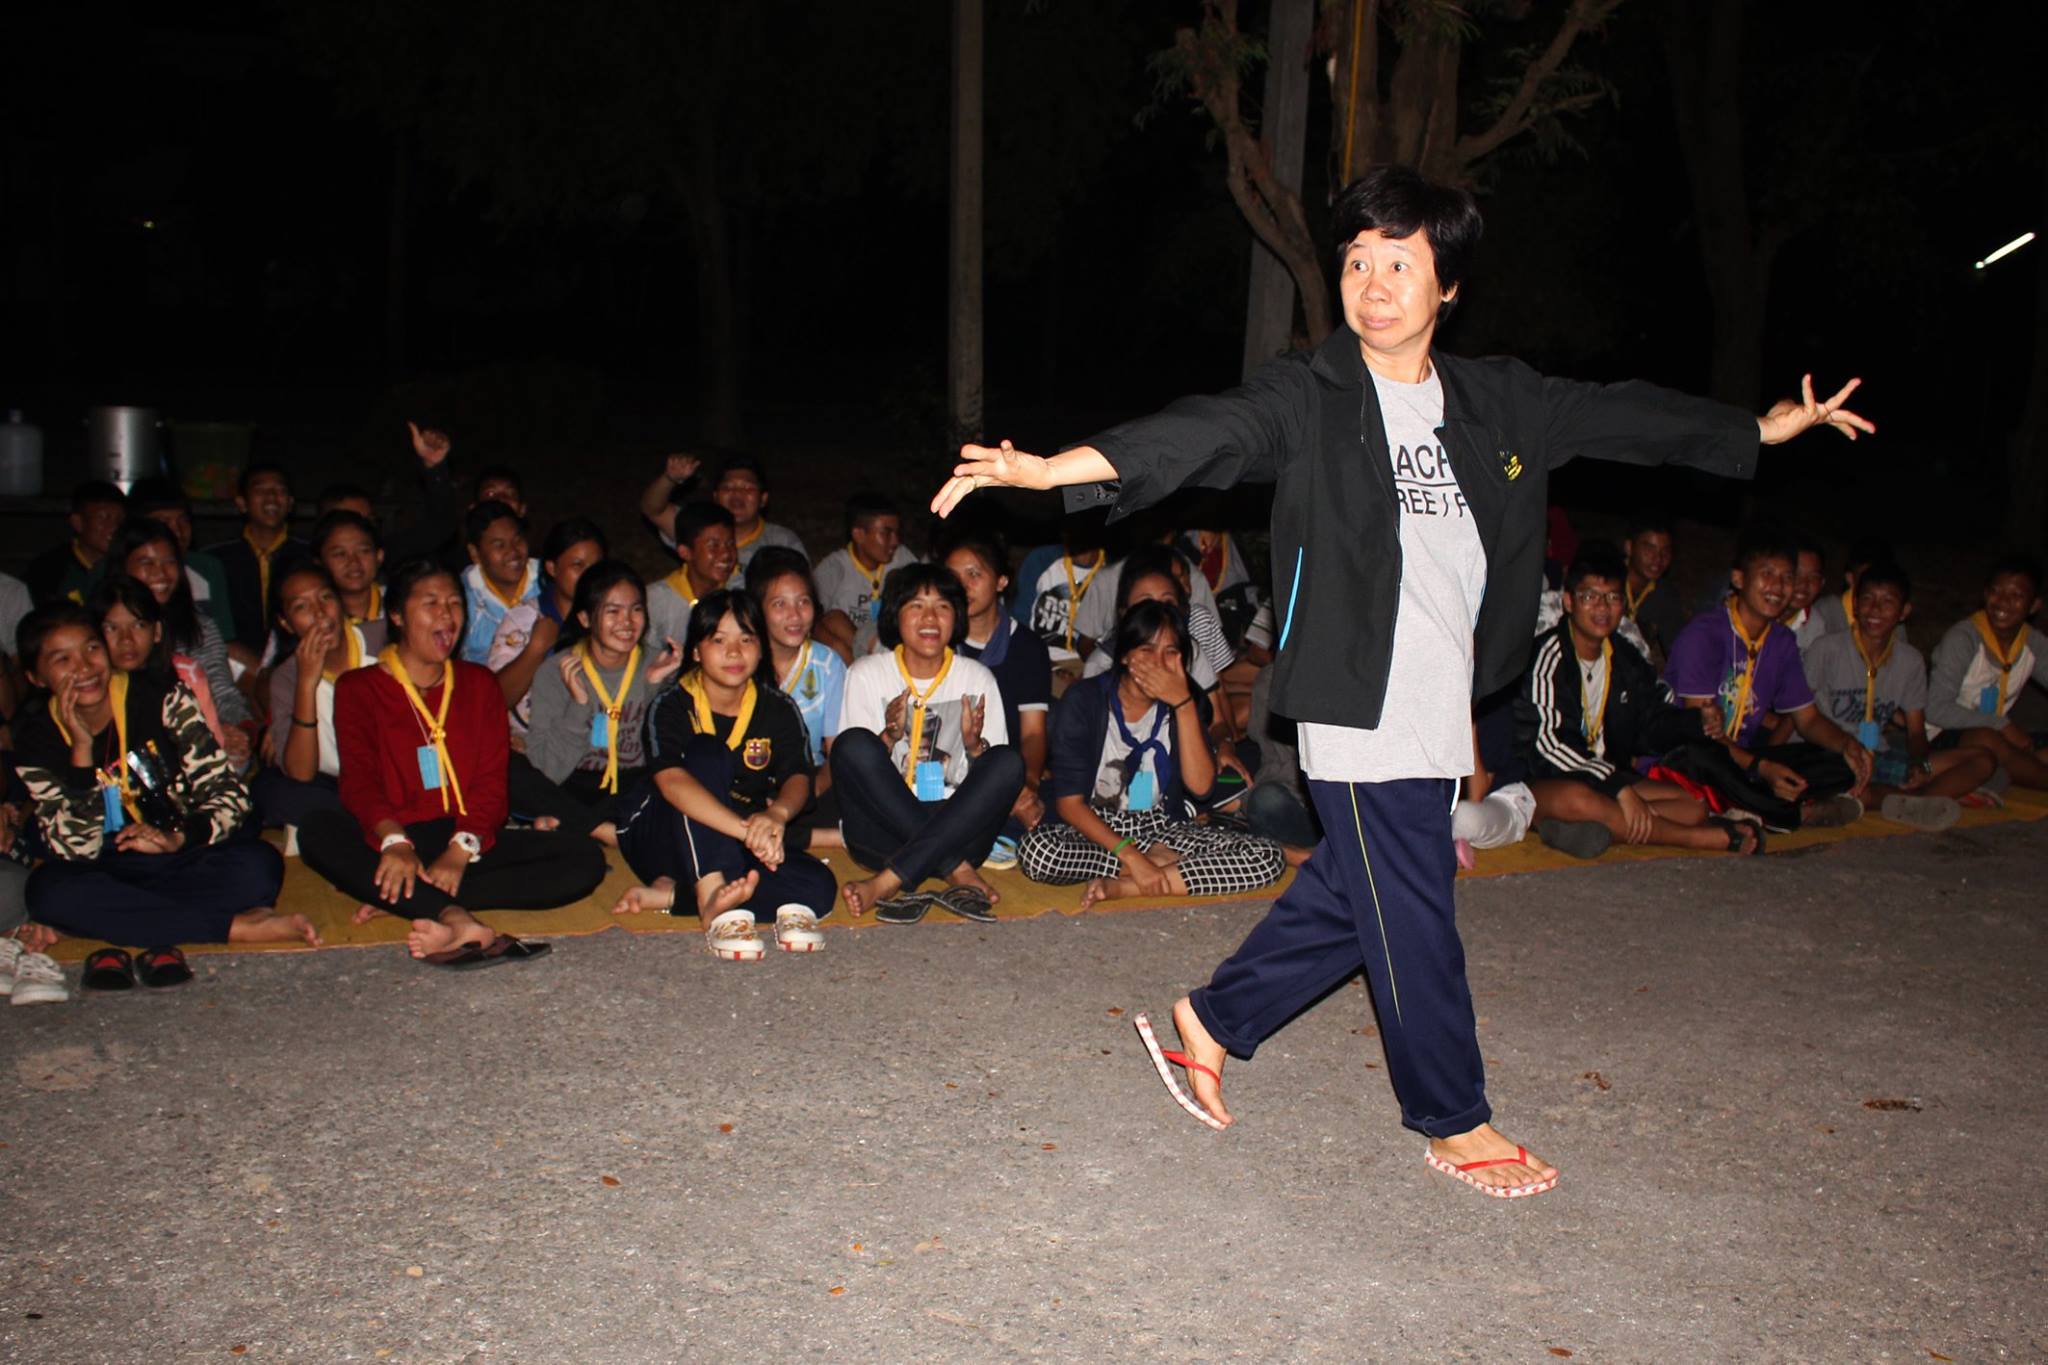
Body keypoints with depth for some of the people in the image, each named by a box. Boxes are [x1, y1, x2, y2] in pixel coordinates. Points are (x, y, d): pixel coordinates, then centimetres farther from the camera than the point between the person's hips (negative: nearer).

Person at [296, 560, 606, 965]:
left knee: (586, 858, -22)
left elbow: (492, 780, 4)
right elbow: (359, 779, -5)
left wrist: (461, 849, -17)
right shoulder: (358, 688, 12)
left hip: (470, 843, 3)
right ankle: (459, 920, -48)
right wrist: (394, 841, -28)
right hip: (394, 843, -2)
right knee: (318, 830, -33)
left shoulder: (479, 683, 18)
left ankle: (404, 901, -32)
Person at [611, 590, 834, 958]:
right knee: (706, 753, -30)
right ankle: (713, 900, -45)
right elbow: (671, 781, -30)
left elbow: (798, 778, -15)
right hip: (662, 840, -3)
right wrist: (747, 829, -46)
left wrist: (777, 813, -42)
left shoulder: (779, 711, 1)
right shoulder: (673, 707, -11)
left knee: (817, 888, -26)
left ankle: (671, 894, -27)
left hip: (737, 847, 3)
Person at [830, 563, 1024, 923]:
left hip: (956, 828, 1)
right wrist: (890, 737, -19)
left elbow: (996, 778, 7)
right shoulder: (866, 674, 6)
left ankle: (889, 882, -34)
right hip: (883, 833, -1)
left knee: (1009, 761, -26)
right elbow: (852, 761, 1)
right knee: (853, 743, -26)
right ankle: (957, 871, -28)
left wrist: (975, 745, -15)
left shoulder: (978, 678, 8)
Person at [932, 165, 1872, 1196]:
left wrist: (1767, 426, 30)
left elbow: (1622, 416, 20)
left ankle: (1214, 1019, 34)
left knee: (1353, 891, 16)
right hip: (1361, 705, -6)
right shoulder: (1311, 396, -8)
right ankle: (1456, 1122, 20)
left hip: (1441, 705, 6)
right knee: (1412, 917, 2)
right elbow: (1206, 432, -21)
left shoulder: (1498, 402, 9)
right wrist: (1048, 467, -37)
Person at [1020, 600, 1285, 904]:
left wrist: (1184, 704, -20)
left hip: (1161, 828, 3)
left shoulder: (1187, 701, 0)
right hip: (1093, 829, -3)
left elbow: (1200, 786, -13)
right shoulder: (1084, 700, -11)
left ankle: (1121, 886, -24)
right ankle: (1164, 864, -17)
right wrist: (1132, 856, -25)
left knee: (1269, 857, -19)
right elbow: (1069, 803, -15)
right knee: (1035, 851, -37)